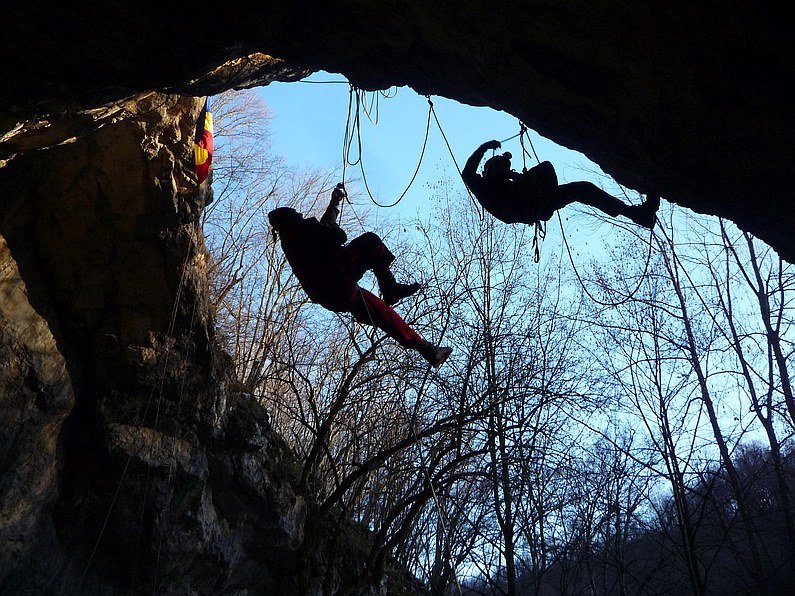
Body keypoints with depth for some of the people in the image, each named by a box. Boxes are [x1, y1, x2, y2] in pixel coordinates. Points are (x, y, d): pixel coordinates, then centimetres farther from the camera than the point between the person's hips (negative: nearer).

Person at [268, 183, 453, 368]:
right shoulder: (300, 229, -1)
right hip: (336, 281, -9)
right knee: (370, 240, 2)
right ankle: (390, 288, -2)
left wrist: (333, 204, 44)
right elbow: (338, 235, -8)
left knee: (380, 310, 13)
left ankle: (427, 349, 13)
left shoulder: (289, 242, 26)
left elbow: (321, 227, 39)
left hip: (328, 297, 9)